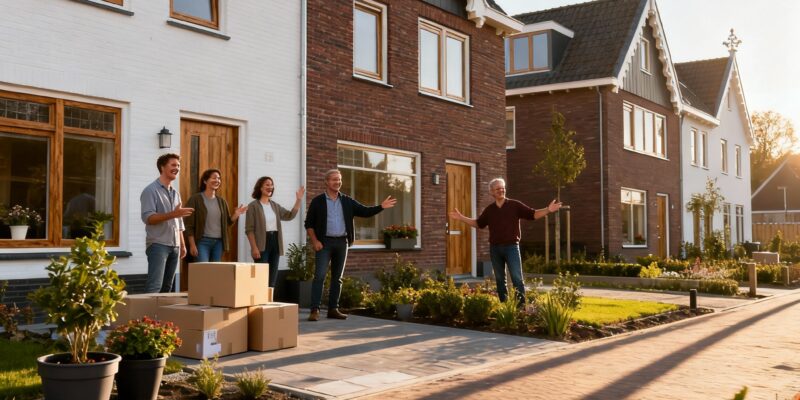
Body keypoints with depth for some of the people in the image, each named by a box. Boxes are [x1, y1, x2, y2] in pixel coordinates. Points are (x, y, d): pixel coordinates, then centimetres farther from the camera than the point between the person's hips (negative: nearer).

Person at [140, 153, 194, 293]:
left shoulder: (175, 193, 18)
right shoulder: (151, 190, -5)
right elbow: (147, 218, -16)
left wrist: (182, 245, 17)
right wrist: (172, 214, -25)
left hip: (174, 245, 7)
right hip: (158, 244, -7)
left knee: (167, 286, 6)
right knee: (154, 286, -14)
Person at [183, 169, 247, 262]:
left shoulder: (221, 201, 13)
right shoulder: (195, 199, -3)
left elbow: (227, 222, 16)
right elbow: (189, 224, -6)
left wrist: (236, 215, -5)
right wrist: (192, 244, -13)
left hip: (218, 242, 5)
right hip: (202, 241, -5)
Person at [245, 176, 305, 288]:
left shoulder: (275, 205, 14)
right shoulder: (253, 206, -4)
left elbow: (290, 216, 8)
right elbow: (249, 229, -9)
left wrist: (298, 200, -1)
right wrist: (254, 247, -17)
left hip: (275, 243, 6)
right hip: (262, 245, -6)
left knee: (272, 279, 8)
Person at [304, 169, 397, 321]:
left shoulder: (347, 201, 10)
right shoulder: (317, 201, 1)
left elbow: (365, 211, 7)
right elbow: (309, 223, 1)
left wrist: (381, 206, -7)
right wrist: (315, 241, -10)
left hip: (342, 242, 4)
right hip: (325, 242, -4)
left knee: (337, 277, 7)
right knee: (320, 276, -10)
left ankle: (333, 309, 14)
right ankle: (315, 310, -10)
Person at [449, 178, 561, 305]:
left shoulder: (515, 205, 0)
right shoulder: (489, 210, 11)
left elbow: (533, 214, -3)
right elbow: (478, 223, 20)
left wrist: (548, 210, -17)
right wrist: (461, 218, 14)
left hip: (511, 247, -4)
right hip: (495, 248, 4)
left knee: (517, 278, -8)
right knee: (500, 279, 10)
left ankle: (521, 304, -6)